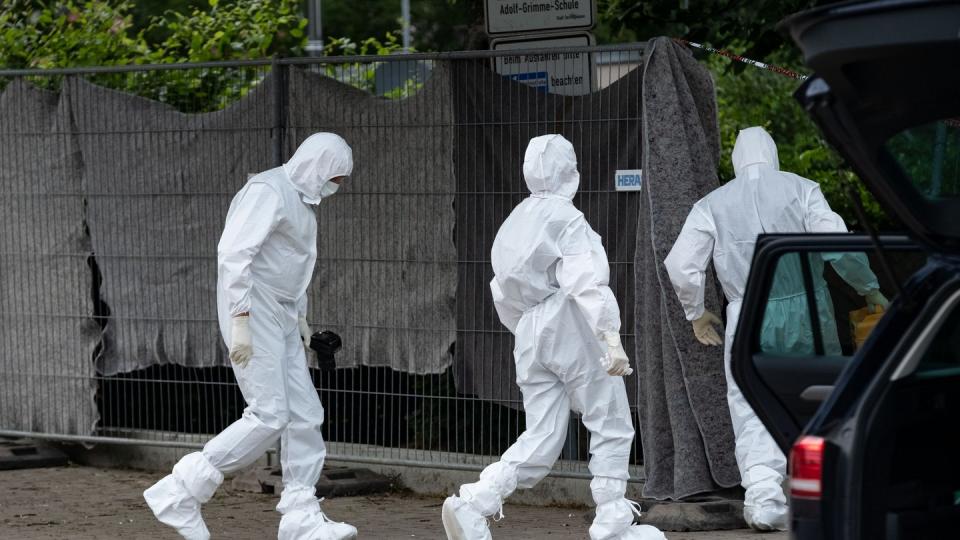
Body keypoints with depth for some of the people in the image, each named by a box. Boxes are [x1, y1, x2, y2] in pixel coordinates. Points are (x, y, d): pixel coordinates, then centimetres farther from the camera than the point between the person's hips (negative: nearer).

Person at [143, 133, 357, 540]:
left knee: (305, 415, 4)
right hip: (252, 315, -10)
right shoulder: (268, 191, -14)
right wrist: (239, 321, -26)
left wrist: (299, 317, 23)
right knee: (269, 417, -12)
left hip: (279, 321, 10)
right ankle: (180, 493, -6)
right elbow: (234, 253, -22)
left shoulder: (301, 201, 17)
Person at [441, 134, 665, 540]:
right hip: (575, 332, -7)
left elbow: (503, 295, 18)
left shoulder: (513, 223, 13)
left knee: (540, 444, 6)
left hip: (530, 338, 7)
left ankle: (471, 504, -11)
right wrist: (612, 340, -28)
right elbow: (587, 283, -22)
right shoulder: (566, 218, -10)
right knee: (612, 430, 7)